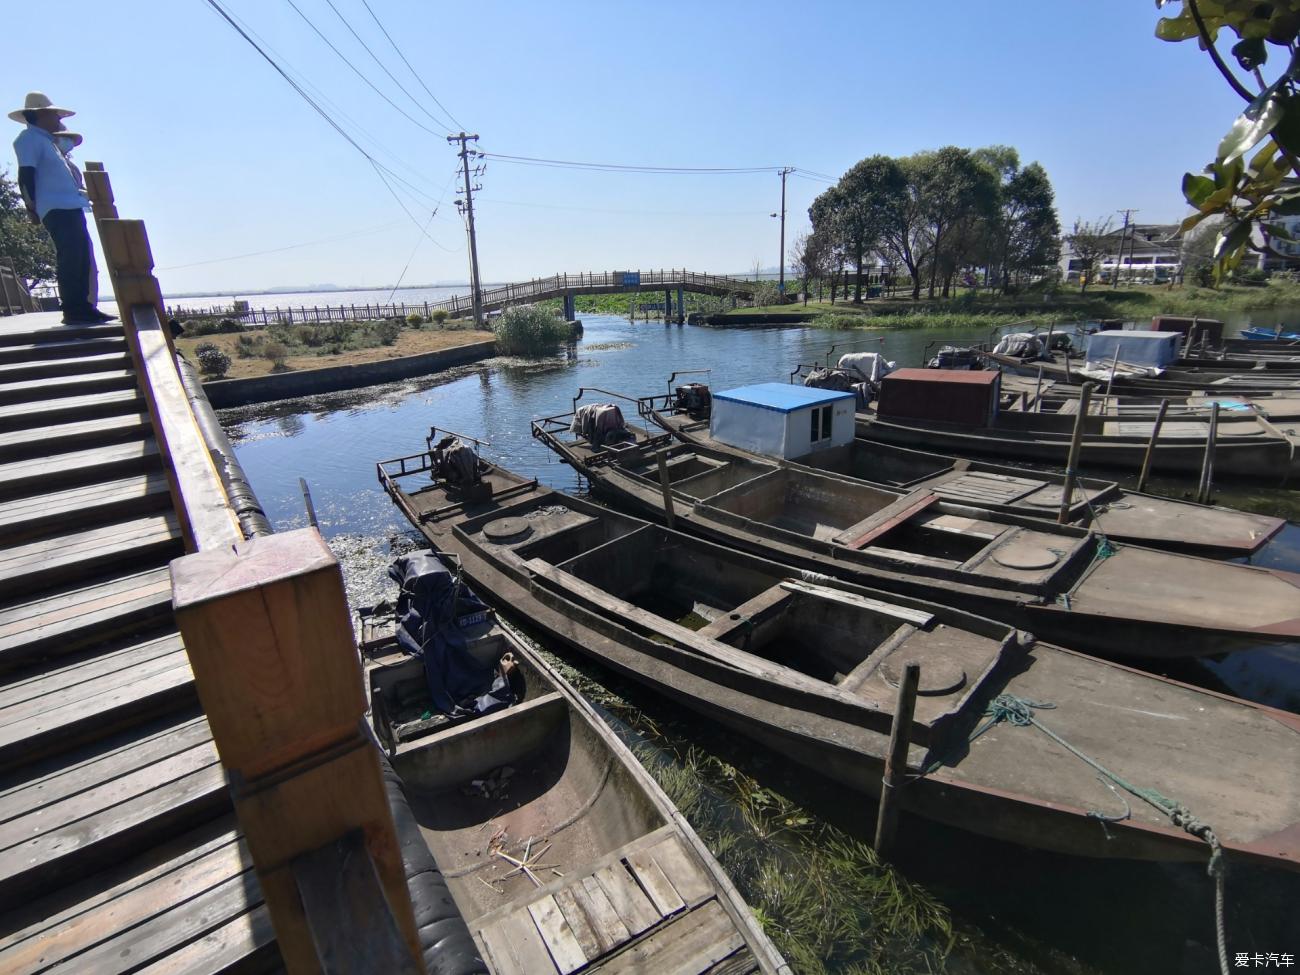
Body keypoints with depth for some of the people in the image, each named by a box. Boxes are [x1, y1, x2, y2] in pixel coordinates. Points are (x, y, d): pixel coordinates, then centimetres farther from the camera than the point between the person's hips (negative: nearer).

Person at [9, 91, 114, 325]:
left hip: (69, 208, 10)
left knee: (81, 258, 7)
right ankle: (73, 311, -17)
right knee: (70, 259, -15)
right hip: (56, 209, -10)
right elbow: (26, 174, -11)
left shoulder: (45, 140, 25)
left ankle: (83, 308, 9)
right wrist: (32, 207, -15)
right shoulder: (29, 138, -3)